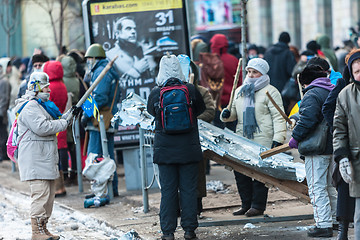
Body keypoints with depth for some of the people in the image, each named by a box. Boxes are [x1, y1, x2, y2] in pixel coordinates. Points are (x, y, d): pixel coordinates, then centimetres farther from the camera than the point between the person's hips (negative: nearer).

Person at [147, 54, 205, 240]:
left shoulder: (155, 93, -6)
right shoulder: (190, 90, -6)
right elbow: (200, 109, 11)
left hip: (165, 150, 0)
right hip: (188, 149, 0)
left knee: (168, 190, 5)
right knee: (188, 189, 7)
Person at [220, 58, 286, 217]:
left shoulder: (269, 92, -2)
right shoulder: (240, 91, 17)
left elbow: (278, 117, -6)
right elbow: (235, 112, 27)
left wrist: (278, 138, -16)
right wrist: (227, 114, 2)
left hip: (262, 141, -6)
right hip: (242, 140, 6)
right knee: (240, 171, 4)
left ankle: (258, 206, 4)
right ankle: (246, 204, 14)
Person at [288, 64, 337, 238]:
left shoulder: (312, 94, -14)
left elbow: (307, 119, -25)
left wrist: (295, 137, -15)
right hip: (333, 146, 9)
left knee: (317, 188, -6)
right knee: (329, 186, 21)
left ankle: (323, 225, -9)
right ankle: (335, 220, 28)